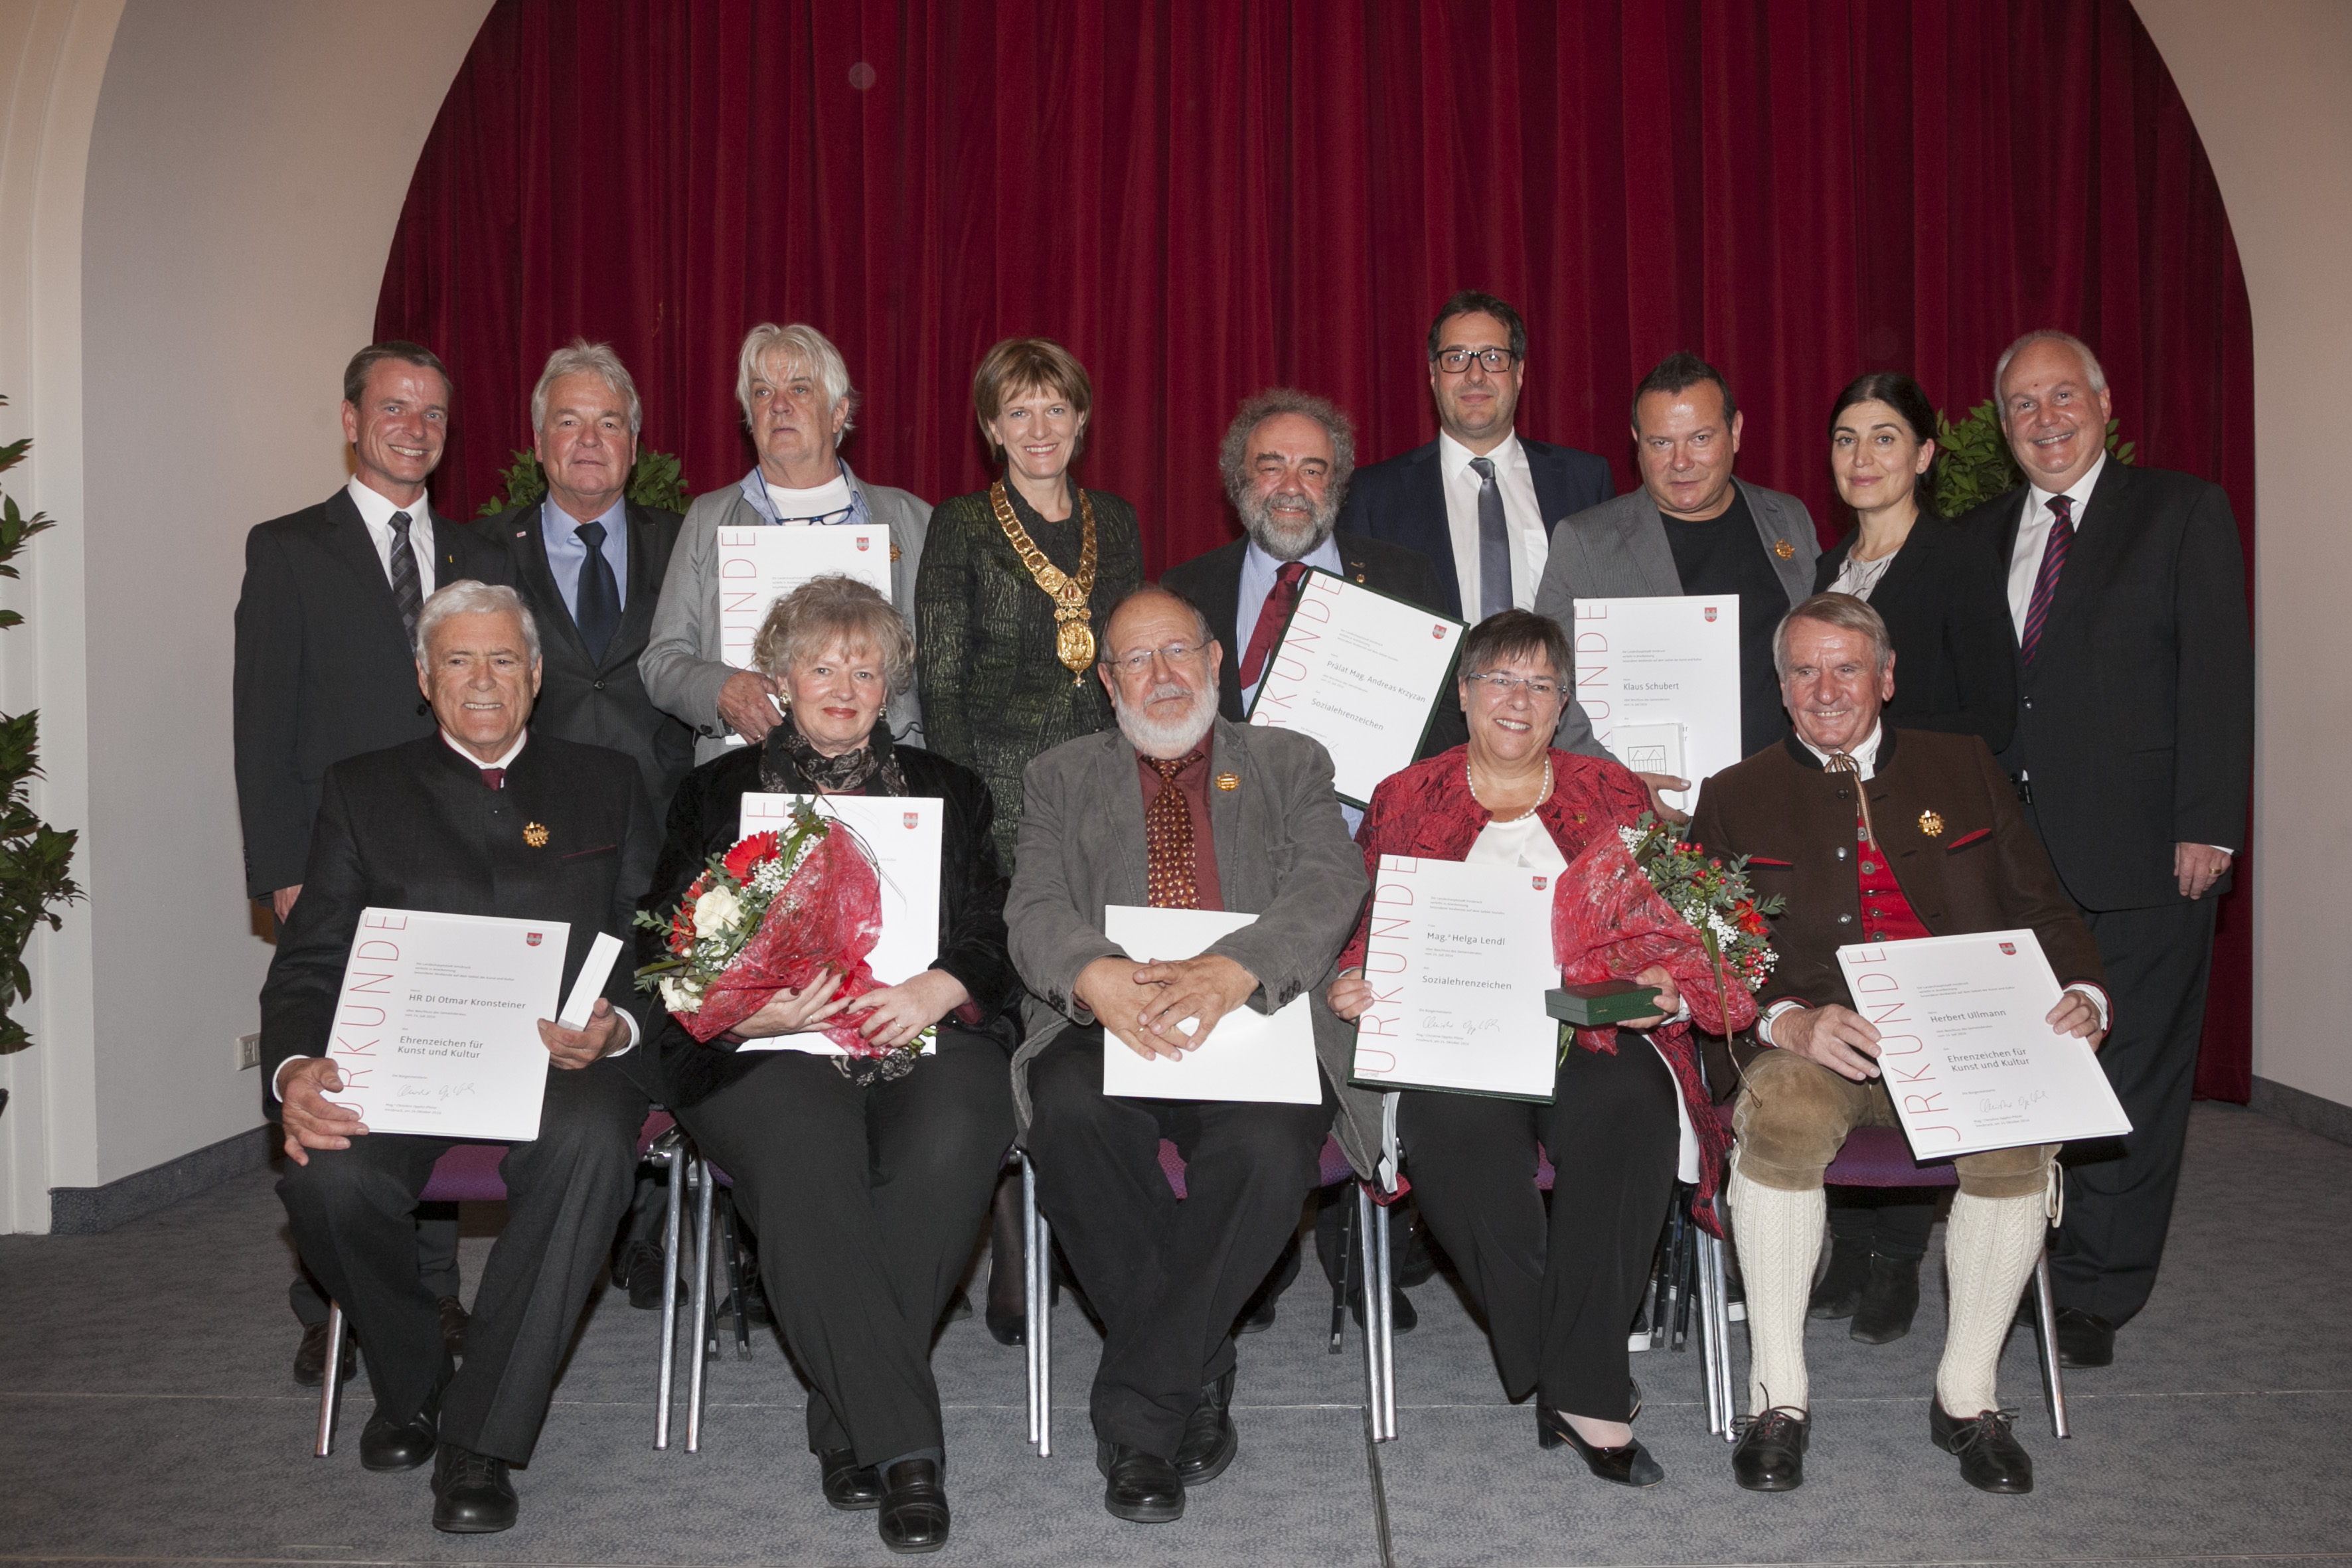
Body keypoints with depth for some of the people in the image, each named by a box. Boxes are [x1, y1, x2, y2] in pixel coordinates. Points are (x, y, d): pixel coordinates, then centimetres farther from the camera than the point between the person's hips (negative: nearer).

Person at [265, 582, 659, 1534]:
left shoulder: (605, 785, 18)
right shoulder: (364, 791, 18)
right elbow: (309, 963, 9)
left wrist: (616, 1026, -12)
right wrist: (295, 1070, -12)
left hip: (563, 1061, -1)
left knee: (590, 1147, -35)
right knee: (328, 1173, -30)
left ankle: (478, 1439, -21)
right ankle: (410, 1385, 2)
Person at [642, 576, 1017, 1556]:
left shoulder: (947, 792, 21)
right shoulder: (718, 794, 19)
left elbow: (997, 937, 12)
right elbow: (665, 950, 10)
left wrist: (936, 989, -11)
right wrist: (745, 1006, -11)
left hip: (924, 1035, 1)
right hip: (766, 1049, -1)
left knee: (950, 1142, -33)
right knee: (804, 1152, -35)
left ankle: (847, 1426, -20)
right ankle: (904, 1448, -29)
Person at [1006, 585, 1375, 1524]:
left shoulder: (1290, 767, 18)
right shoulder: (1064, 778, 20)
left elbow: (1332, 886, 0)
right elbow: (1035, 910, 5)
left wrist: (1234, 968, -21)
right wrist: (1092, 973, -20)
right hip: (1110, 1028, 1)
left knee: (1270, 1147, -33)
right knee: (1067, 1115, -33)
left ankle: (1134, 1412, -15)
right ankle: (1198, 1381, -14)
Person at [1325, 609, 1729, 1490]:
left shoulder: (1613, 796, 19)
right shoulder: (1404, 801, 18)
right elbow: (1358, 928, 15)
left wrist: (1664, 983, -6)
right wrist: (1349, 981, -7)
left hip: (1593, 1030, 1)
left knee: (1627, 1104, -34)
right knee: (1457, 1123, -35)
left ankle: (1579, 1385, -24)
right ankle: (1584, 1391, -22)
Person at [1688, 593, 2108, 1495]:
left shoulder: (1962, 769, 21)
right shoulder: (1735, 797, 13)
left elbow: (2040, 908, 17)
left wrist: (2083, 995, -4)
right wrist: (1787, 1021, -18)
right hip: (1814, 1046, -1)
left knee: (2023, 1133, -30)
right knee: (1781, 1119, -35)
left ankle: (1967, 1394, -10)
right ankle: (1779, 1397, -19)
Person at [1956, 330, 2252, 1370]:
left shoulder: (2183, 513, 3)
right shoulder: (1979, 536, 14)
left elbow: (2218, 674, -3)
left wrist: (2208, 824, -11)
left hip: (2141, 855, -3)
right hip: (2008, 851, 3)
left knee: (2127, 1081, 3)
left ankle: (2096, 1295, 15)